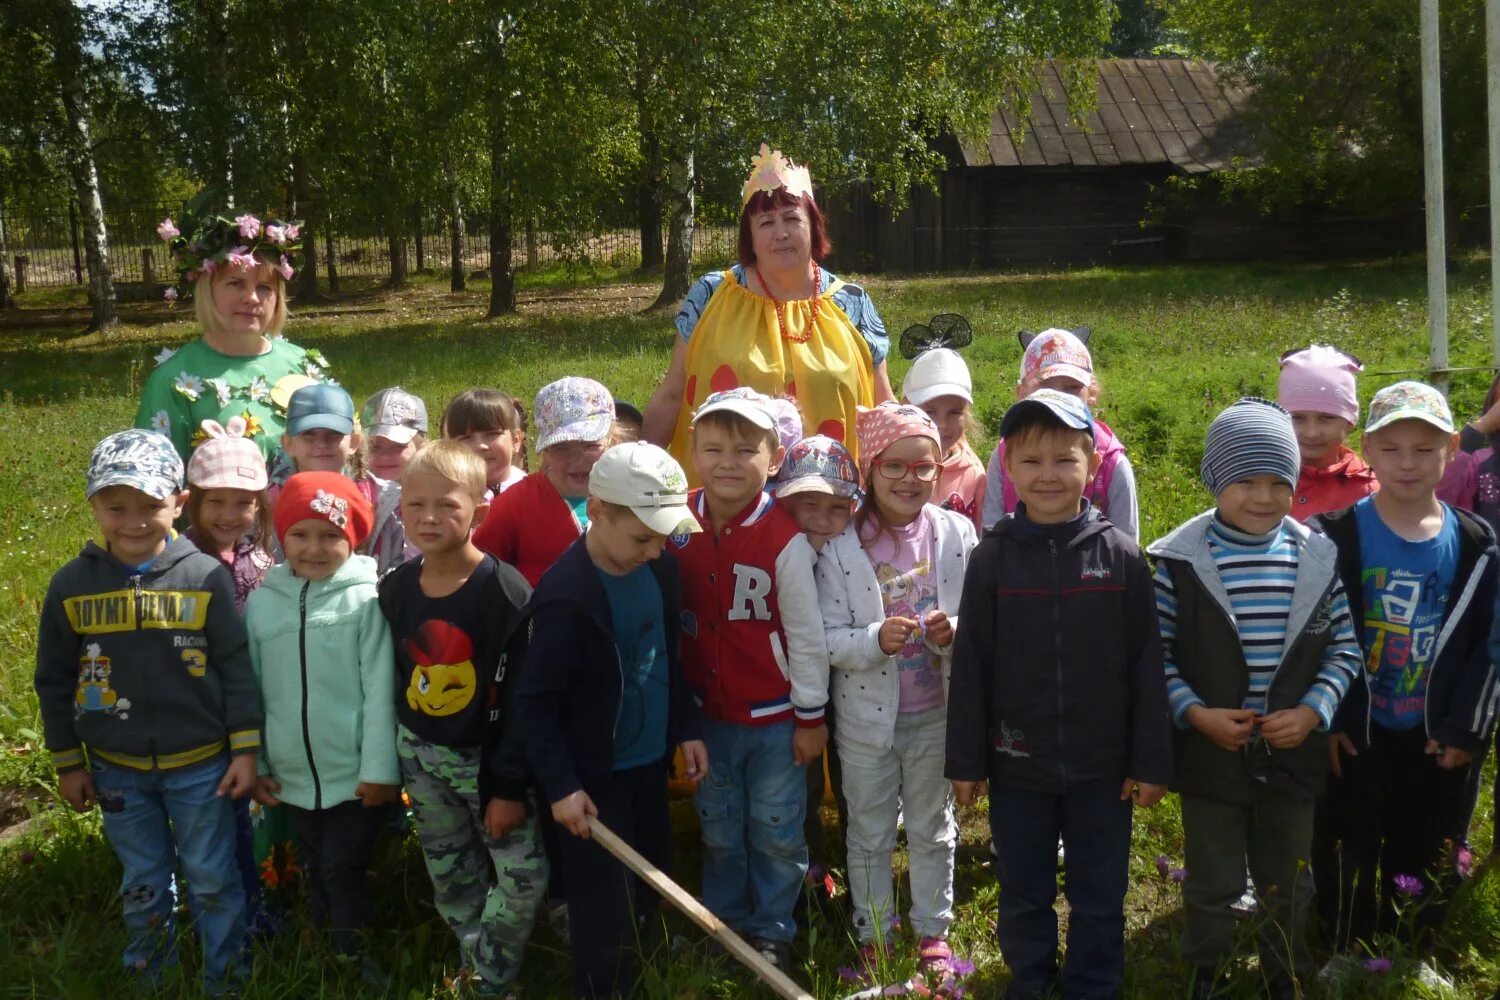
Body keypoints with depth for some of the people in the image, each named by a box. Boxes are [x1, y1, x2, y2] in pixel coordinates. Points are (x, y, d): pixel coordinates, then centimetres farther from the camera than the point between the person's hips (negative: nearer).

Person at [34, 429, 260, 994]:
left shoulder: (206, 577, -13)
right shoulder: (72, 585, -7)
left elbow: (236, 668, -7)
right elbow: (54, 682, 3)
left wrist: (246, 750, -7)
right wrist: (67, 763, 6)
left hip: (200, 765, -2)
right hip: (117, 770, 2)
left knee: (212, 882, 12)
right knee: (142, 886, 19)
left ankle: (224, 980, 31)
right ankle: (148, 977, 40)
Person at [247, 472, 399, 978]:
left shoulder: (365, 598, -12)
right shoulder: (262, 600, 0)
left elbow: (380, 690, -12)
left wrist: (379, 768, -12)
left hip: (353, 774, -4)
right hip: (292, 776, 4)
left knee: (342, 869, 1)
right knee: (315, 871, 18)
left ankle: (355, 958, 19)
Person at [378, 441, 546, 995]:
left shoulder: (505, 591, -20)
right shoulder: (394, 588, -3)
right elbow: (392, 679, 8)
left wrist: (510, 785, -17)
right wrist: (391, 758, 9)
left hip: (487, 756, -4)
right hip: (420, 753, 5)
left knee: (525, 875, -6)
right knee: (451, 878, 16)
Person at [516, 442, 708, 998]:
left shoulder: (660, 569, -4)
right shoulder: (566, 595, -25)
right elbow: (535, 701, -20)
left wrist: (686, 728, 11)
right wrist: (560, 784, -20)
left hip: (649, 761, 7)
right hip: (596, 775, -7)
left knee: (651, 888, 20)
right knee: (605, 906, 3)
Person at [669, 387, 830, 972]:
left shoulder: (785, 539, -19)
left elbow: (806, 635, -11)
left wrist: (811, 717, -5)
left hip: (773, 718, -3)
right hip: (707, 713, 3)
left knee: (776, 833, 12)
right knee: (718, 830, 19)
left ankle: (772, 931, 31)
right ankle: (723, 921, 38)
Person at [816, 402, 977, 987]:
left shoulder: (958, 534, -7)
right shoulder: (840, 546, -11)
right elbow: (826, 638, -12)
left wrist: (953, 633, -24)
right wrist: (876, 639, -30)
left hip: (936, 714, 1)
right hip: (867, 717, -1)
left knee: (933, 830, 18)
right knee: (870, 834, 16)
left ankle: (933, 932, 37)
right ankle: (874, 934, 35)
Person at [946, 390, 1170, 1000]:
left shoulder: (1121, 556, -6)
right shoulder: (991, 557, -5)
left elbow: (1145, 665, -4)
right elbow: (970, 667, -2)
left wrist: (1152, 761, -4)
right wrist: (965, 760, -1)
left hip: (1102, 767, -1)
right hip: (1016, 766, 1)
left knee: (1099, 901, 14)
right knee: (1024, 897, 17)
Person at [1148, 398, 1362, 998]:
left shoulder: (1318, 558, -4)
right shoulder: (1183, 560, -12)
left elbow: (1344, 648, 1)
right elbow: (1156, 651, -8)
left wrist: (1313, 711, -12)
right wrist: (1194, 712, -19)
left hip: (1292, 753, 2)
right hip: (1211, 752, -2)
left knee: (1287, 883, 20)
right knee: (1213, 885, 14)